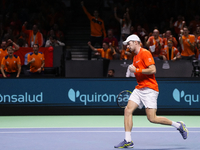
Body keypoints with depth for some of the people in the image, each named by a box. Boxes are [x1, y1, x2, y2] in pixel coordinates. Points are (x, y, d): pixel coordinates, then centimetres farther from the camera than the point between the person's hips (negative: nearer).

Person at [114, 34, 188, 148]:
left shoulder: (145, 53, -9)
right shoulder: (136, 57, 19)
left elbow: (153, 70, -19)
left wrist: (136, 70, -16)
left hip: (149, 89, -9)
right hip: (139, 89, 9)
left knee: (152, 118, -11)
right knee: (128, 110, -7)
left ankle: (179, 125, 7)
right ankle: (128, 141, -7)